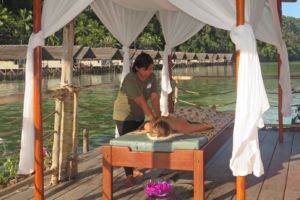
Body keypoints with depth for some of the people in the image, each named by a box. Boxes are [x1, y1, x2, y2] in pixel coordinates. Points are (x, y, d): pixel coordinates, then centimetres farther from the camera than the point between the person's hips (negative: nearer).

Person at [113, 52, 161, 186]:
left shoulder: (152, 77, -10)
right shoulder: (130, 80, -31)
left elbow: (154, 97, -15)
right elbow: (142, 102, -36)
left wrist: (158, 116, -23)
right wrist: (153, 121, -39)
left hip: (138, 115, 7)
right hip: (124, 115, -7)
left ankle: (132, 168, 32)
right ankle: (129, 176, -3)